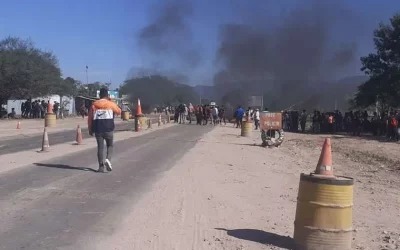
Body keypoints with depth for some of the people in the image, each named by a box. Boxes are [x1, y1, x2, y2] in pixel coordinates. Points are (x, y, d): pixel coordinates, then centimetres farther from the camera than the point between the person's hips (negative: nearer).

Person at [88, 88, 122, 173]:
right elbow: (119, 112, 15)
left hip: (98, 130, 2)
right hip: (108, 129, -2)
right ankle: (108, 159, -11)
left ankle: (101, 166, 7)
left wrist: (90, 129, 13)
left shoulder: (94, 105, 3)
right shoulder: (111, 104, -1)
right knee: (110, 145, 15)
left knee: (100, 147, 9)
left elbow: (90, 118, 4)